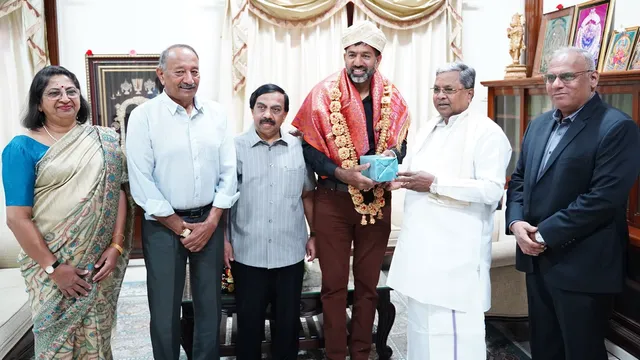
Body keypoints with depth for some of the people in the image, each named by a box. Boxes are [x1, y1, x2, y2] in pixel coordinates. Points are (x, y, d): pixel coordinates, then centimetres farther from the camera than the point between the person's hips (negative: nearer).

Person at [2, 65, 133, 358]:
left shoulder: (103, 141, 4)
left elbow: (118, 192, 2)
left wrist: (116, 246, -9)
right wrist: (54, 267, -12)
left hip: (100, 261, 2)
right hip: (50, 262, -2)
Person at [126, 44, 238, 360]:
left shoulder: (216, 113, 4)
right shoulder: (144, 116, -6)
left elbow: (228, 172, 3)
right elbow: (141, 181, -10)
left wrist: (210, 222, -5)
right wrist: (180, 227, -9)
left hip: (209, 221, 3)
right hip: (163, 225, -3)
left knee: (210, 305, 12)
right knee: (165, 308, 7)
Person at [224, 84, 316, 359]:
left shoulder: (299, 148, 3)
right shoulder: (236, 147, -2)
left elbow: (308, 195, 10)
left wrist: (314, 234, 7)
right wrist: (224, 239, -6)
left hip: (290, 252, 2)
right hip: (247, 253, -1)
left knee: (288, 320, 13)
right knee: (249, 320, 11)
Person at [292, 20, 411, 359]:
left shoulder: (392, 97, 0)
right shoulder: (323, 94, -9)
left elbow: (401, 144, 10)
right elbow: (308, 148, -8)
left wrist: (390, 158, -13)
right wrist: (341, 174, -21)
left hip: (377, 200, 3)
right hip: (333, 201, -2)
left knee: (368, 284, 14)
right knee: (334, 284, 7)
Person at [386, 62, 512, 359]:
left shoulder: (487, 132, -10)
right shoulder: (428, 130, 16)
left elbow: (492, 190, -19)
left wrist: (435, 184, -20)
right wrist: (402, 179, 3)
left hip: (457, 250, -8)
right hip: (421, 243, 8)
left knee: (453, 329, -4)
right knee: (421, 320, 18)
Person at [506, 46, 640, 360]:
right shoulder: (538, 125, 12)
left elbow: (604, 198, -21)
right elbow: (519, 178, 13)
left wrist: (545, 234, -19)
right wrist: (516, 221, -6)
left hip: (581, 267, -7)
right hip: (537, 259, 7)